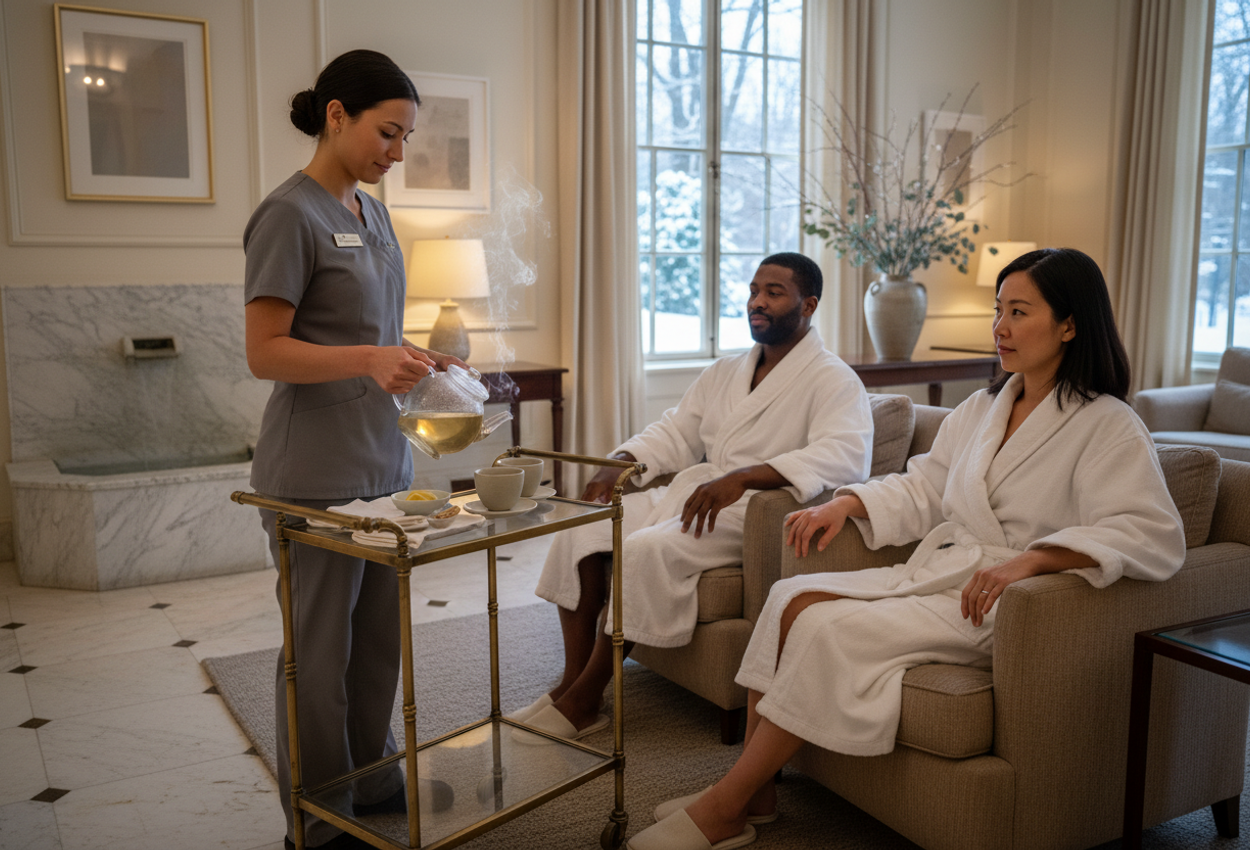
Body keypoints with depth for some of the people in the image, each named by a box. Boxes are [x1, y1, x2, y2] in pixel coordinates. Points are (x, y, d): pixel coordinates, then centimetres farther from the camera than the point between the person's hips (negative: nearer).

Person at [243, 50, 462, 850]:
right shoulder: (290, 214, -11)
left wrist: (412, 358, 5)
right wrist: (370, 359, -25)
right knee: (322, 646, 4)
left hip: (384, 460, 8)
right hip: (318, 472, -8)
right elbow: (266, 352, -14)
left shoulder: (373, 213, 14)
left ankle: (376, 781, 33)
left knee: (379, 633, 15)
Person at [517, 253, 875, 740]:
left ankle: (583, 702, -17)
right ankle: (572, 682, -9)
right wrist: (618, 464, -1)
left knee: (647, 549, -30)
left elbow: (844, 457, -24)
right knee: (581, 525, -10)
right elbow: (675, 433, 21)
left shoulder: (833, 380, -6)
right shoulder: (724, 373, 20)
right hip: (693, 495, 8)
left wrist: (743, 476, -35)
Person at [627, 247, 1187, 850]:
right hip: (937, 573, 8)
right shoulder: (983, 408, 15)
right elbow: (922, 489, 21)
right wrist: (848, 502, 4)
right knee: (793, 599, -14)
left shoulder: (1108, 427, -8)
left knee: (832, 629, -25)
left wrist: (1031, 559, -31)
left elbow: (1154, 535, -20)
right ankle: (754, 795, -10)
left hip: (999, 606, -7)